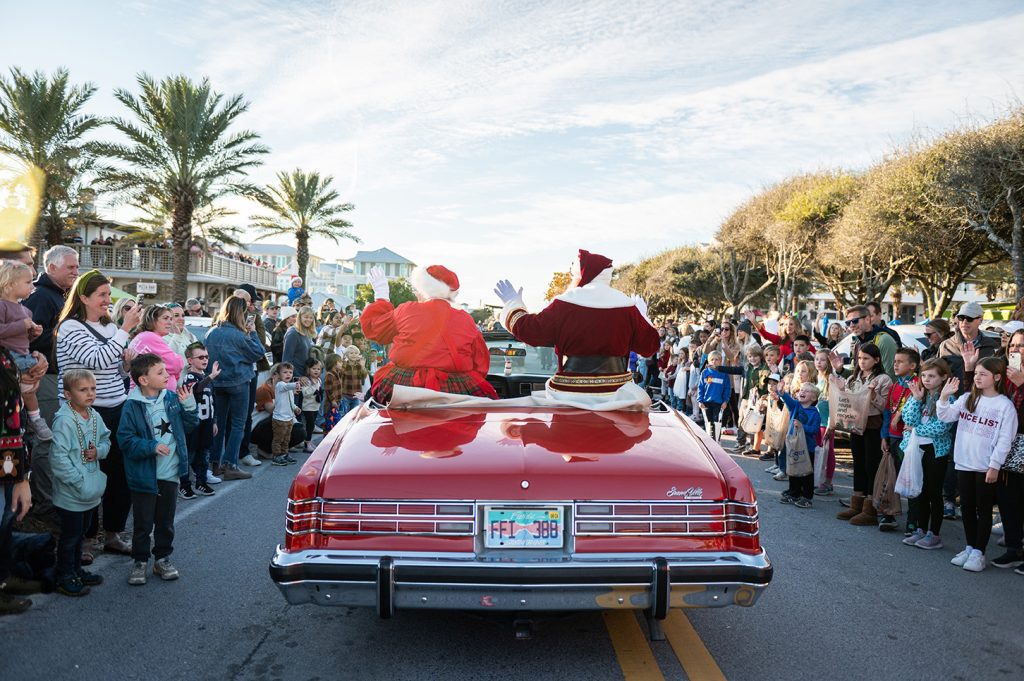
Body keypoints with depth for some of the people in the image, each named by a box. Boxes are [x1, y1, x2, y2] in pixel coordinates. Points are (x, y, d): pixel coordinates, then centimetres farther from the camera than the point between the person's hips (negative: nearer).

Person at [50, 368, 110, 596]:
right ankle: (65, 577, 22)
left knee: (81, 533, 22)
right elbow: (58, 457, -25)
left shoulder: (95, 416, 2)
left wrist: (98, 451, -8)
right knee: (70, 535, 6)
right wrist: (79, 482, -22)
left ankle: (76, 570, 37)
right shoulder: (64, 420, -22)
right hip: (71, 494, -8)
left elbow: (106, 439, 15)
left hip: (92, 490, 8)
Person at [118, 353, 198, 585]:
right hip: (144, 476, -4)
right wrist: (152, 447, -23)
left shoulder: (172, 398, 2)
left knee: (166, 522, 16)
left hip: (170, 474, 4)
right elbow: (125, 439, -14)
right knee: (143, 523, 8)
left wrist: (188, 404, -6)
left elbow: (189, 425, 8)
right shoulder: (133, 406, -14)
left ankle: (162, 559, 31)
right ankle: (139, 561, 25)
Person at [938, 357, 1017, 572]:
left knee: (983, 510, 5)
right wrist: (944, 396, -15)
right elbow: (946, 416, 0)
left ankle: (979, 553, 12)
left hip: (986, 467, -5)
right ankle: (970, 547, 25)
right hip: (964, 463, 5)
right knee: (967, 507, 13)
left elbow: (1005, 439, -10)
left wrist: (995, 466, -13)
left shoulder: (1005, 405, -8)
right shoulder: (966, 399, 6)